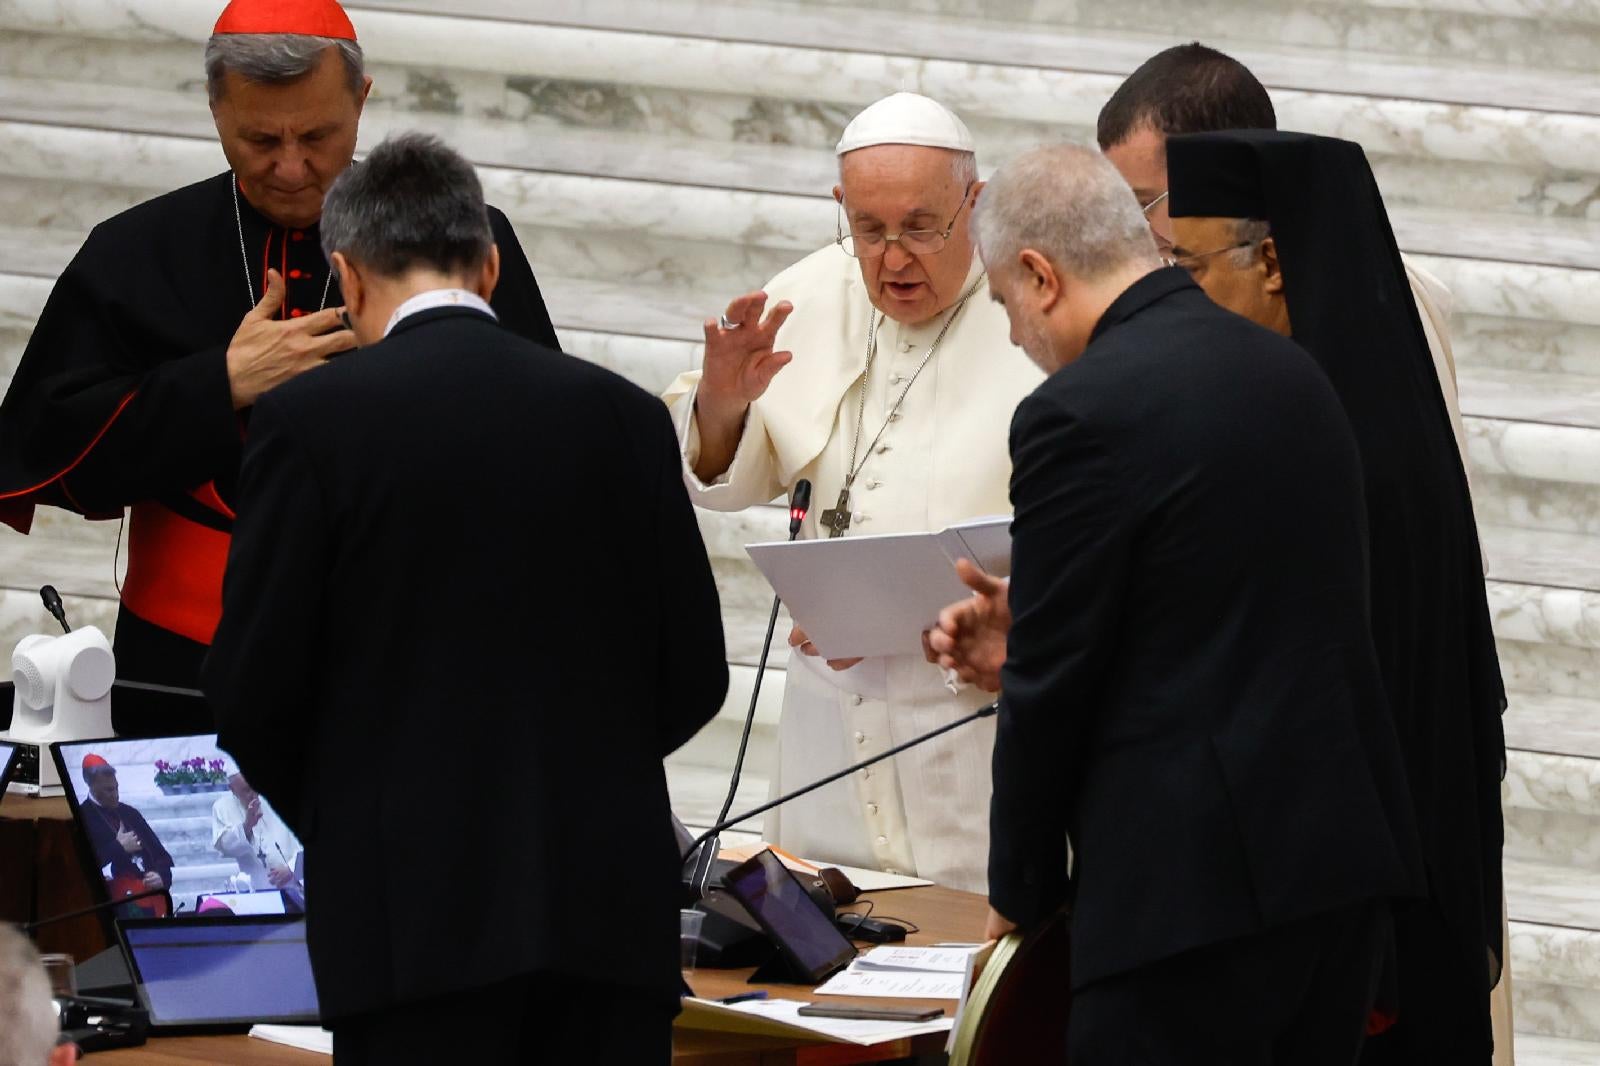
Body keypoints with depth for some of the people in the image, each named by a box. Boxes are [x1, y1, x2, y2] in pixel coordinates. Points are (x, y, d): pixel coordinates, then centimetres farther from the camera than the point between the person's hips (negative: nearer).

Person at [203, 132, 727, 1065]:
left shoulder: (311, 420, -4)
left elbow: (253, 688, -3)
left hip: (422, 914, -3)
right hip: (614, 907, 3)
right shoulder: (627, 418, 7)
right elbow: (696, 675, 9)